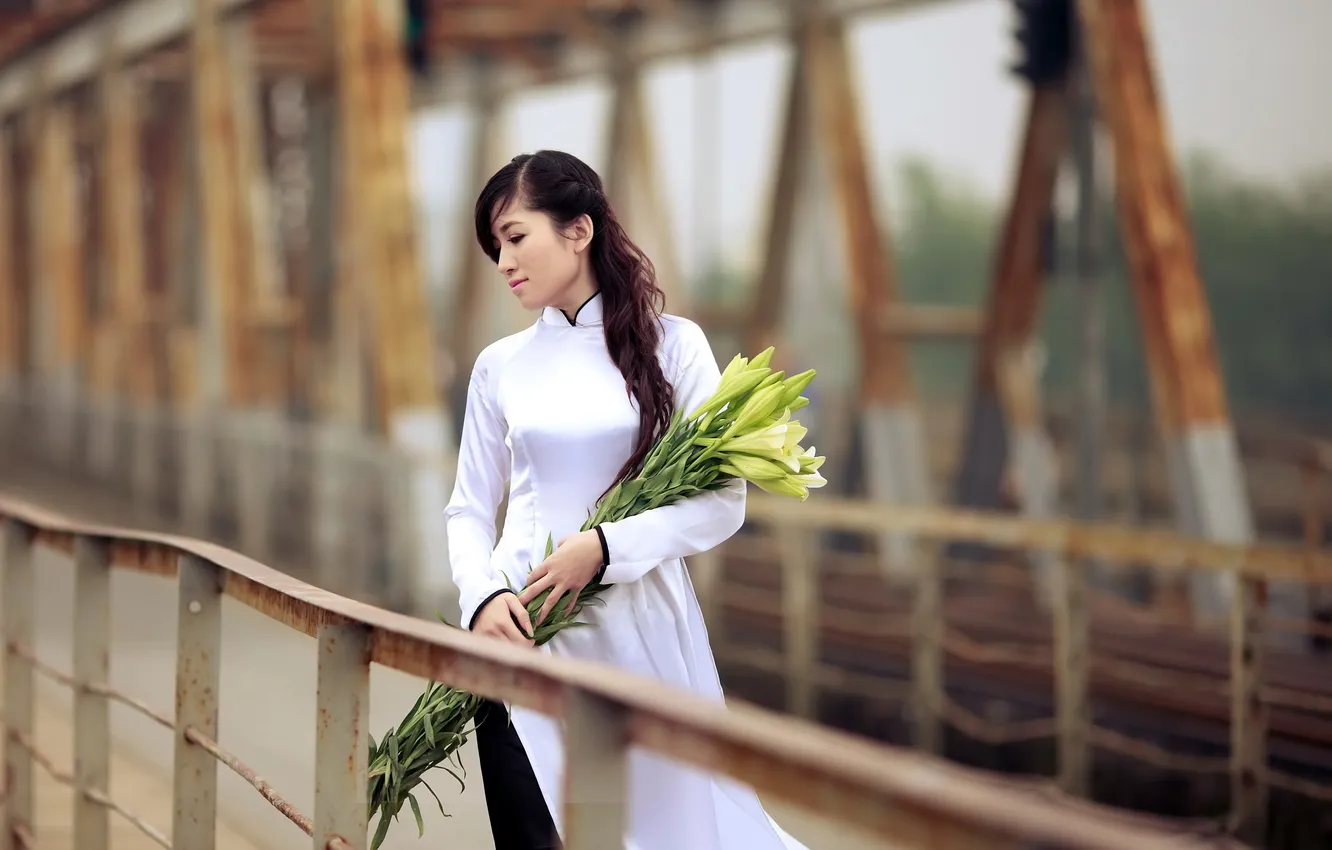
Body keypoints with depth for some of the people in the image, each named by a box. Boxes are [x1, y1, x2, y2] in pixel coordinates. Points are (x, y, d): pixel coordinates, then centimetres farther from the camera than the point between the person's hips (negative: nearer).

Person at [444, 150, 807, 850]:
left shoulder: (673, 346, 0)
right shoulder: (500, 366, 8)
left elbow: (723, 502, -4)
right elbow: (469, 510, 9)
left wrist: (607, 547, -17)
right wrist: (483, 596, -11)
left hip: (641, 628, -2)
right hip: (523, 631, 2)